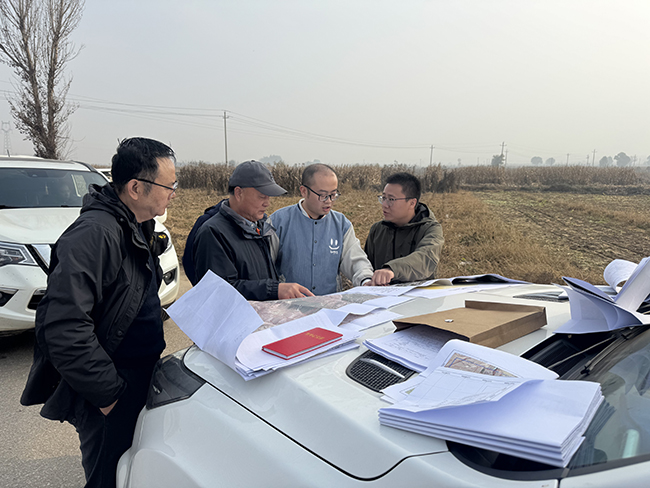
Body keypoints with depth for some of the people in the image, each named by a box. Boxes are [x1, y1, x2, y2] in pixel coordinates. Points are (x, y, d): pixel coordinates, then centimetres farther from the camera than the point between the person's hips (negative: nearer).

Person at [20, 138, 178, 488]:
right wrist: (109, 392, -23)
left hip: (137, 381, 9)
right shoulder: (94, 233, -24)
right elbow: (65, 327, -30)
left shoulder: (137, 229, 8)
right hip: (110, 400, -9)